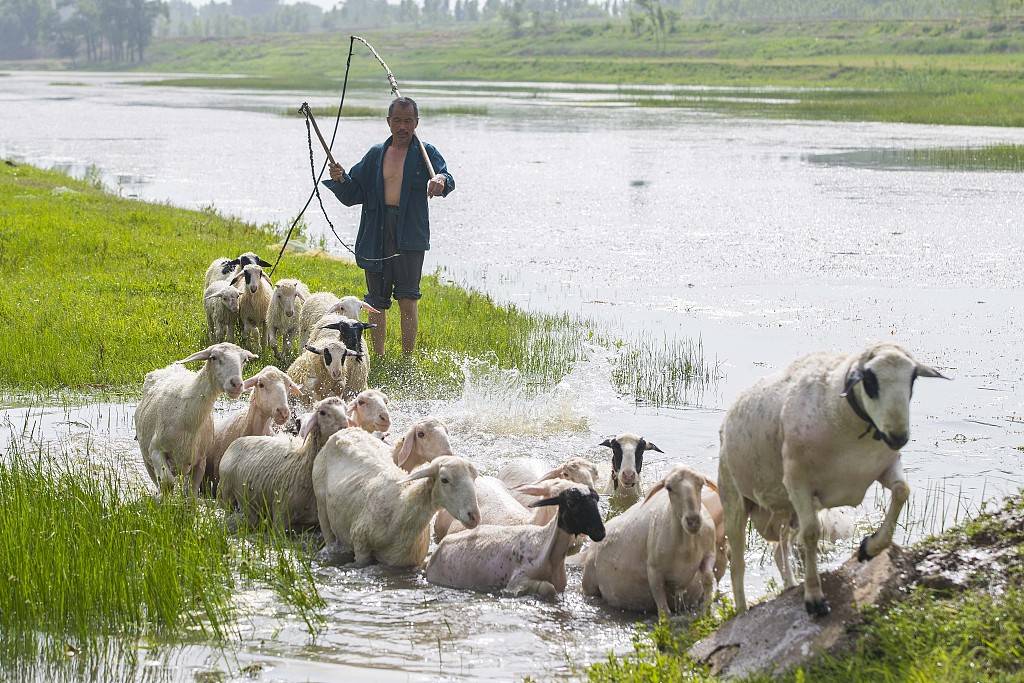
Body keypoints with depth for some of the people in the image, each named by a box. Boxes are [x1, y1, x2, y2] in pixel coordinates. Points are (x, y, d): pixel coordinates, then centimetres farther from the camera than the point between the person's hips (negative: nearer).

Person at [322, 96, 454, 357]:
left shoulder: (425, 153, 3)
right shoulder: (376, 154, 14)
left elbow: (447, 178, -16)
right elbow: (354, 194, 14)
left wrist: (441, 180, -41)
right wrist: (341, 180, -7)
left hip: (410, 233, -4)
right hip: (377, 234, 4)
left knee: (407, 299, -11)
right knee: (377, 300, 9)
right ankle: (378, 357, 19)